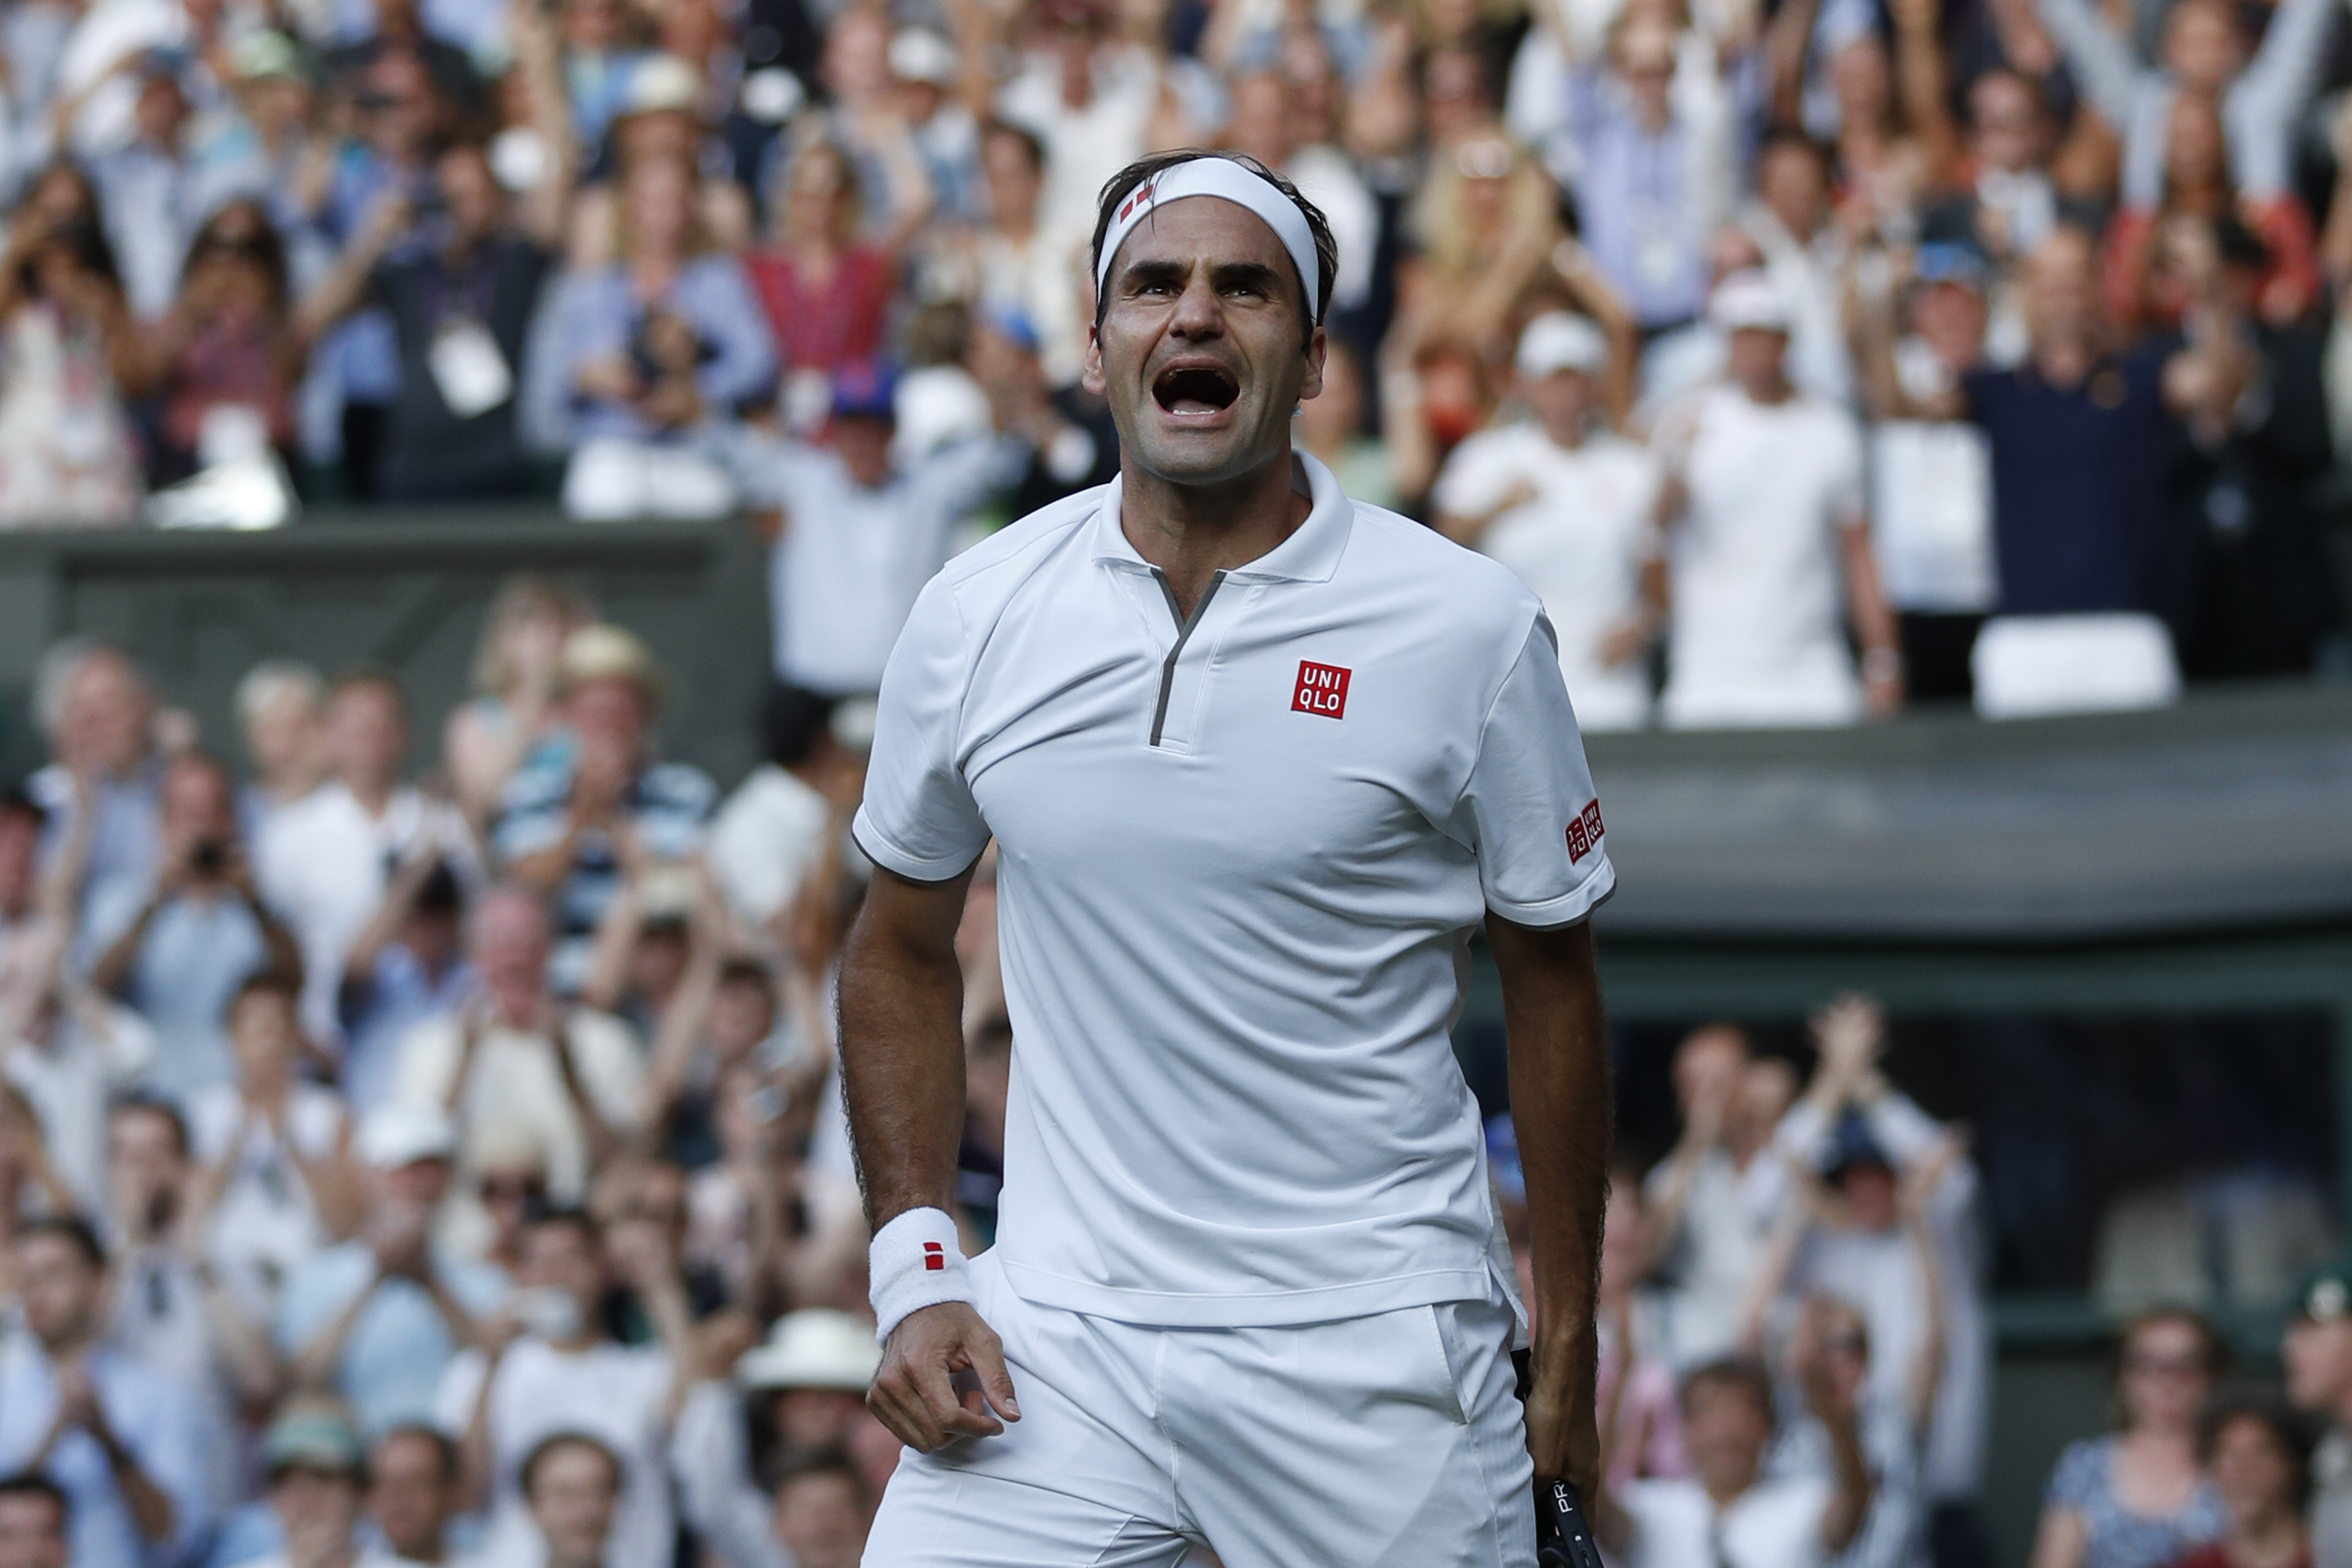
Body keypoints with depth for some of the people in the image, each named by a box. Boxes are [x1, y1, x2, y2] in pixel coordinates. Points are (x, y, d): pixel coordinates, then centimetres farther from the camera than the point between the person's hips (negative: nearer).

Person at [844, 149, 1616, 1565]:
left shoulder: (1472, 627, -4)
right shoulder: (974, 619, 3)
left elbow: (1553, 982, 4)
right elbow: (903, 951, 15)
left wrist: (1567, 1361, 4)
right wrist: (915, 1272, 4)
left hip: (1372, 1354, -1)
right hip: (1056, 1343, 1)